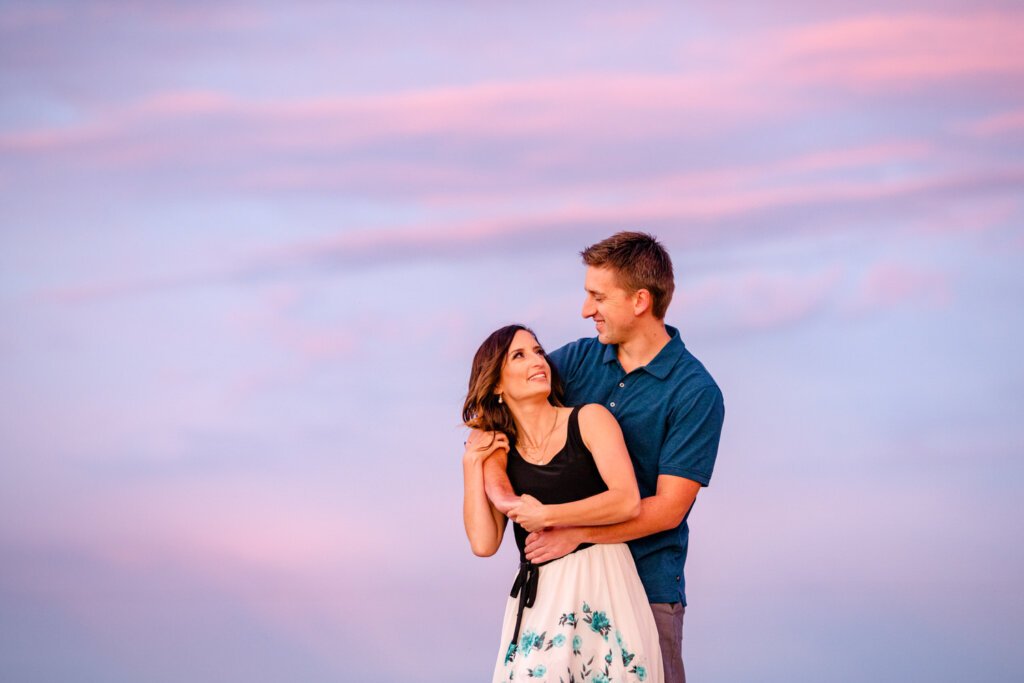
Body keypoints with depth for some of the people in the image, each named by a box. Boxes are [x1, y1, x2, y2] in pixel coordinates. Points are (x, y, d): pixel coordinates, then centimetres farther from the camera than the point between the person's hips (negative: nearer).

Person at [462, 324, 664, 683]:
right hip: (537, 598, 2)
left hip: (603, 585, -2)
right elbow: (484, 543, 0)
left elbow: (628, 501, -10)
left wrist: (544, 516, -10)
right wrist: (471, 464, 1)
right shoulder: (498, 453, 11)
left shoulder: (588, 420, 3)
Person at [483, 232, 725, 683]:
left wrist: (576, 533, -20)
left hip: (646, 585, -5)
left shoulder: (695, 392, -10)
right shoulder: (581, 359, 7)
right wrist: (494, 476, -13)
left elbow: (668, 508, -13)